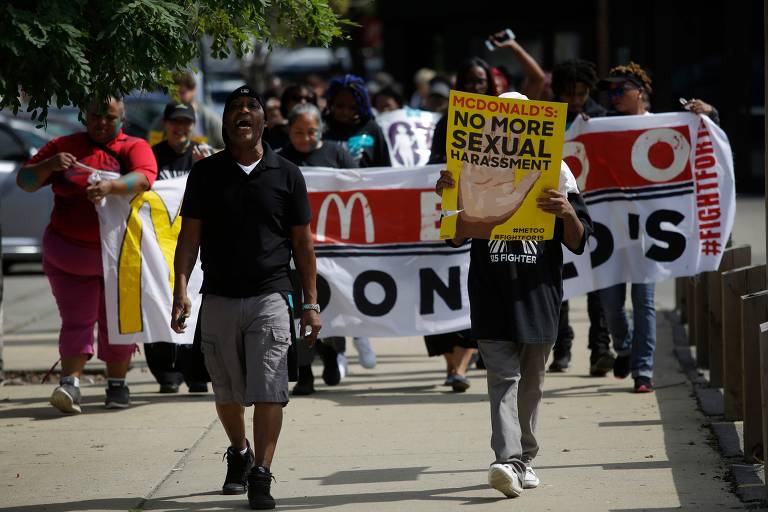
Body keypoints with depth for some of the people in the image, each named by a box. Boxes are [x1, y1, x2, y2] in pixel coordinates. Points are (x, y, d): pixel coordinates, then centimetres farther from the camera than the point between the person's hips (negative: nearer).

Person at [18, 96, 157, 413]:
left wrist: (109, 187, -38)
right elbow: (25, 181, 6)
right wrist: (49, 165, -15)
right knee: (76, 320, -8)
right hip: (69, 253, 0)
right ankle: (70, 384, -18)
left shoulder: (134, 148, 1)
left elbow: (144, 178, -20)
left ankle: (117, 385, 18)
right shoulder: (63, 147, 8)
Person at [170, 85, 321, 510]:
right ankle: (239, 454, 35)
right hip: (218, 299, 2)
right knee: (227, 392, 12)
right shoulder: (206, 173, 7)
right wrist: (180, 289, -8)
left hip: (270, 298, -2)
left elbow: (302, 241, 9)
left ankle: (261, 475, -12)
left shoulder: (286, 174, 6)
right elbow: (190, 235, 5)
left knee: (268, 390, -12)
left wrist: (311, 303, 6)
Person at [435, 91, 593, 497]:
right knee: (503, 375, -12)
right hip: (492, 293, -1)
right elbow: (456, 238, 9)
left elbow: (578, 242, 3)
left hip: (539, 292, 1)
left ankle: (525, 459, 25)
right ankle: (509, 461, -23)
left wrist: (568, 213, -18)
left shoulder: (555, 171, 5)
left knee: (531, 380, 11)